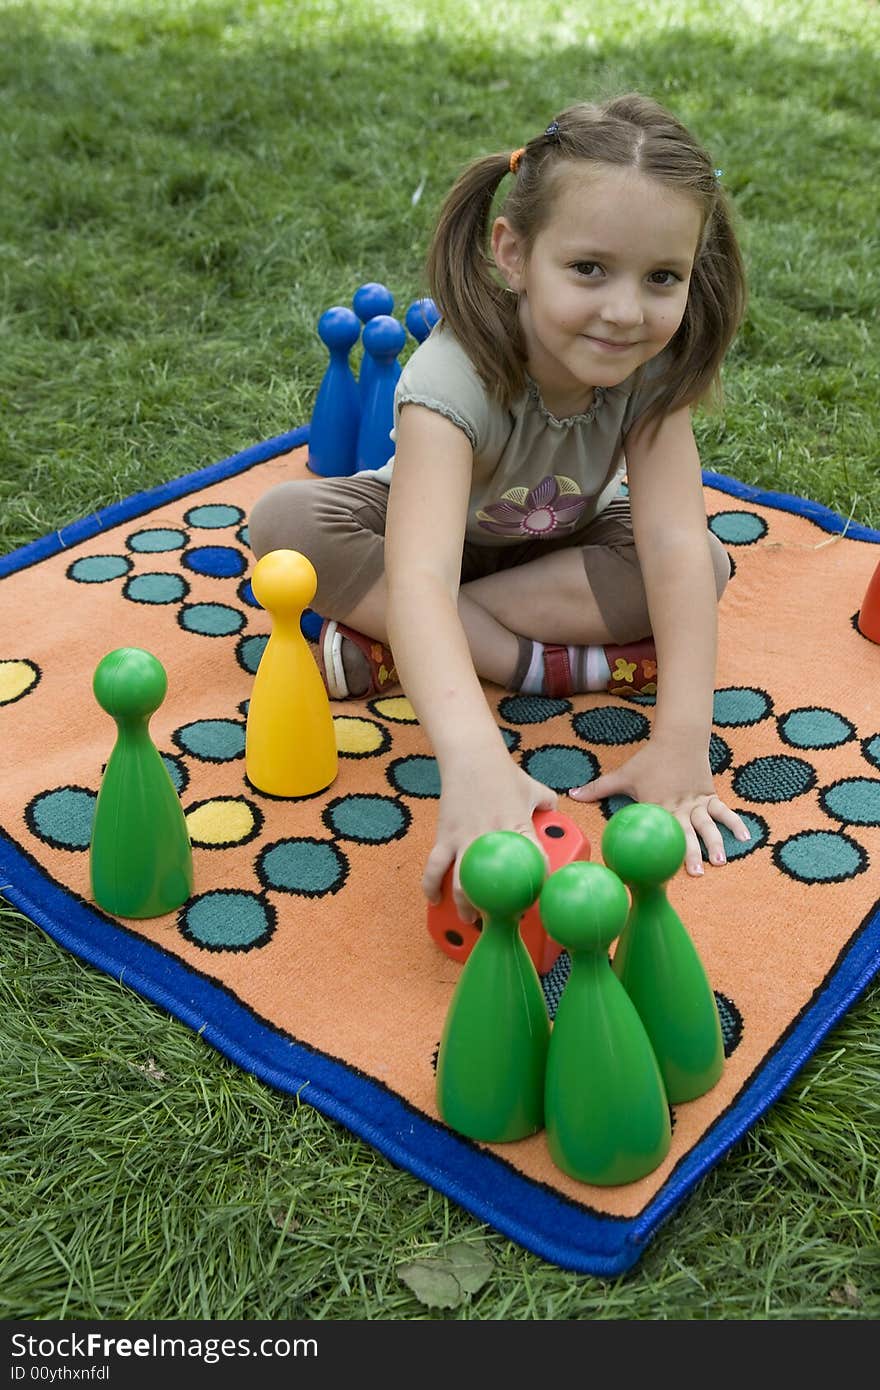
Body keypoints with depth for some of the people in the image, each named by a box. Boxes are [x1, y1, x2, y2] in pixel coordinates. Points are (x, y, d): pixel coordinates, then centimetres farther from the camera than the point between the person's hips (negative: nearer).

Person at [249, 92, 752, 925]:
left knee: (709, 563, -26)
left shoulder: (653, 369, -27)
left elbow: (673, 543, -35)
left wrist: (683, 739, -46)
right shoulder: (455, 378, -40)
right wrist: (474, 761, -71)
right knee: (283, 523, -31)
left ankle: (383, 648, -26)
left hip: (560, 544, 4)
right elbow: (420, 576, -55)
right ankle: (542, 664, -28)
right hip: (431, 519, -3)